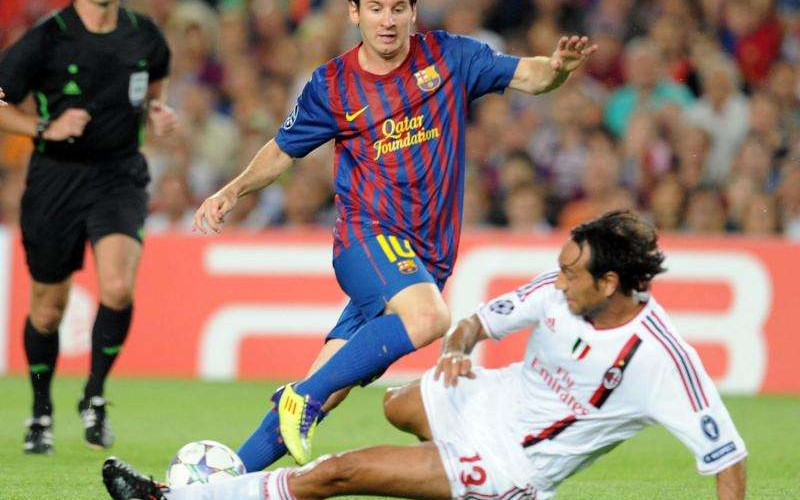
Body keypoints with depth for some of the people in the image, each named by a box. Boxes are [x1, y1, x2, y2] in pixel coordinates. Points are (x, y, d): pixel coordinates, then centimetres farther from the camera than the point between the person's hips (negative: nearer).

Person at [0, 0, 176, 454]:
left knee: (119, 287, -23)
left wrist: (155, 110, 4)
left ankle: (94, 398, -2)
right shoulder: (45, 41, -9)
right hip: (55, 181, -1)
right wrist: (46, 127, -19)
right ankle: (42, 412, 32)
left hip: (120, 177, 1)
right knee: (48, 309, 8)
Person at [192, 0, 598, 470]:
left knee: (325, 392, -3)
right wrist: (233, 191, 1)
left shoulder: (448, 56, 5)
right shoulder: (331, 85, 4)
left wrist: (558, 67, -23)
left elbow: (527, 76, 0)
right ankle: (303, 396, -24)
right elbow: (283, 151, 16)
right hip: (368, 233, -2)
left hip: (426, 257, 2)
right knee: (428, 316, -34)